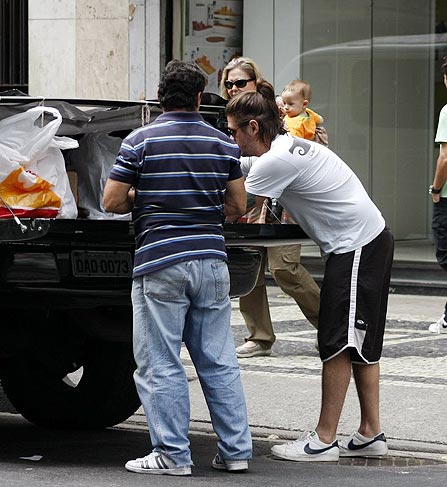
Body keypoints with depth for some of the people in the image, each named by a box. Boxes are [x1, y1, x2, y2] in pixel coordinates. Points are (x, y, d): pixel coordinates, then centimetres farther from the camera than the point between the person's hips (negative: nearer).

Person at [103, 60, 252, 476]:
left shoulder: (140, 142, -4)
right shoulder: (222, 143, 7)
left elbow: (111, 201, -3)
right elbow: (238, 206, 11)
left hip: (160, 262, -4)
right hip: (212, 260, 4)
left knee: (160, 365, 1)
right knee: (219, 363, 10)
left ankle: (172, 455, 1)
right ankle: (235, 451, 12)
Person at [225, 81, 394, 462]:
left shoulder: (275, 161, -17)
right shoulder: (289, 144, 13)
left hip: (356, 246, -10)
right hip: (373, 240, 10)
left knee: (339, 343, -7)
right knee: (361, 344, 13)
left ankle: (324, 440, -5)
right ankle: (371, 434, 17)